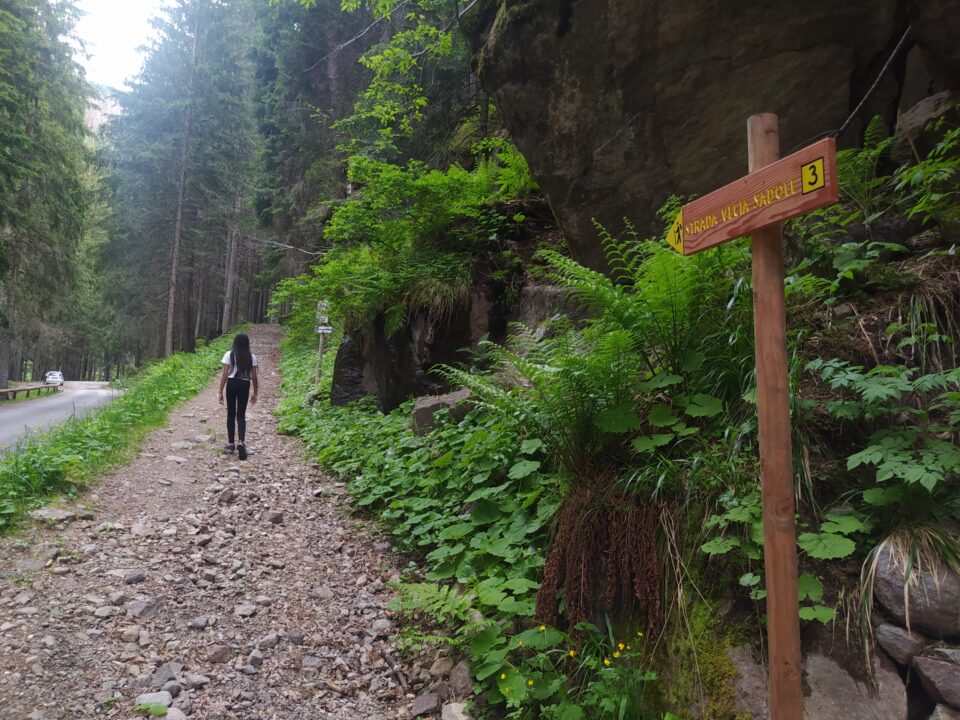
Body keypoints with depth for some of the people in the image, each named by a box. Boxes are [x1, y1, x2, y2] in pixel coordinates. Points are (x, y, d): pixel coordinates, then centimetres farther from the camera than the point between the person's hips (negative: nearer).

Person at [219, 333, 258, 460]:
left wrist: (221, 391, -2)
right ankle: (241, 442, -16)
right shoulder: (251, 357, 1)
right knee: (241, 415, 5)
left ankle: (231, 444, 16)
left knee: (231, 414, 11)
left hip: (232, 384, -1)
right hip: (244, 385, 1)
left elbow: (225, 374, -6)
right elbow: (254, 377, 2)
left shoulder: (229, 355, -3)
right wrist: (255, 393, 10)